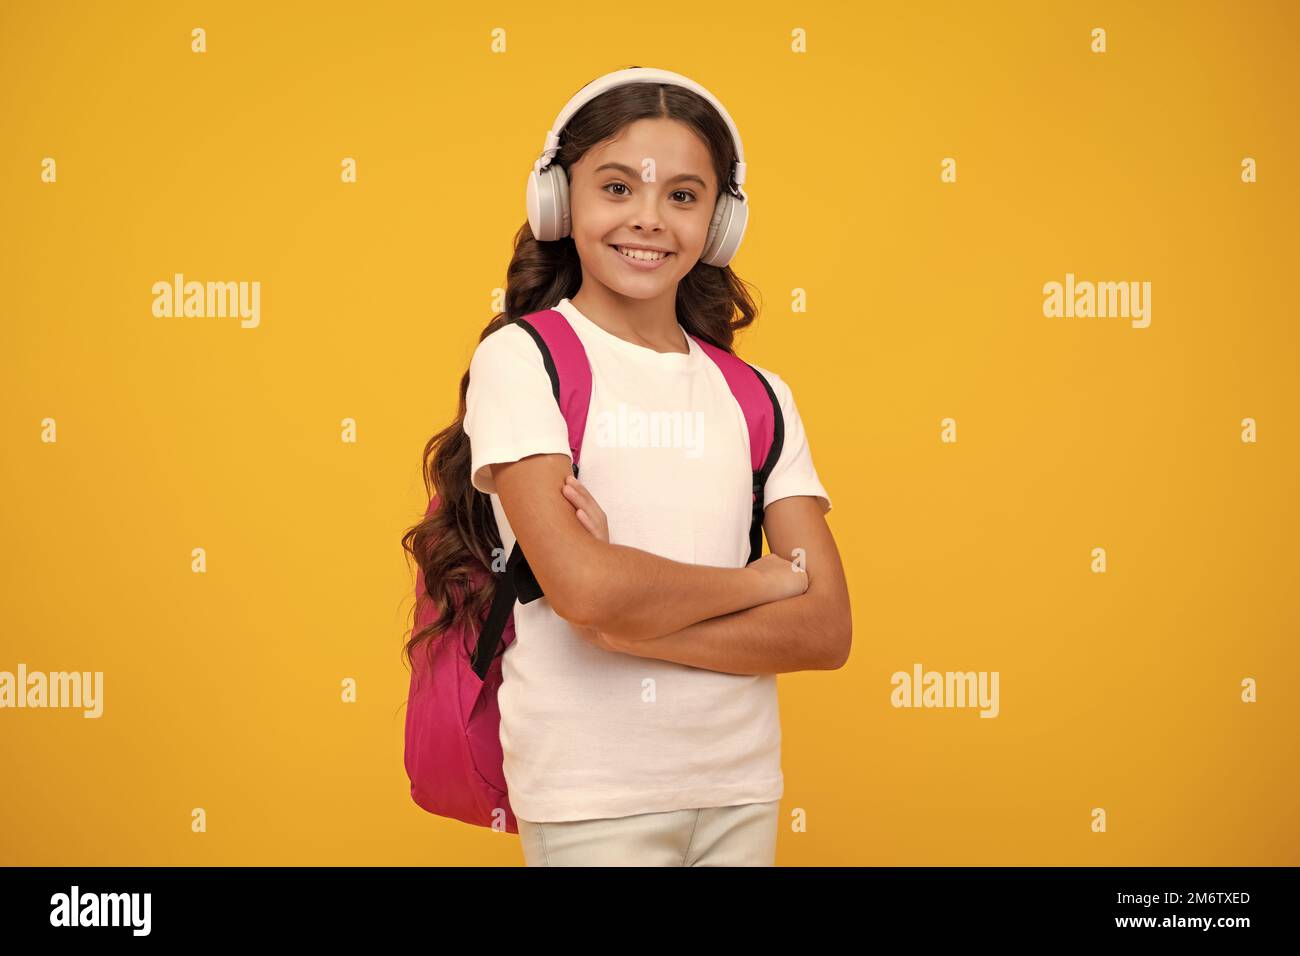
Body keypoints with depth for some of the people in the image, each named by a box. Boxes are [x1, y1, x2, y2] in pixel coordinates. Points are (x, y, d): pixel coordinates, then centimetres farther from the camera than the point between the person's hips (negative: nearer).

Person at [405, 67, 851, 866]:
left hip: (741, 787, 4)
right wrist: (764, 579, -6)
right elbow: (582, 584, -20)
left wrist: (631, 620, -15)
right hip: (592, 795, -3)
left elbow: (826, 630, -3)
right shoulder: (520, 359, -7)